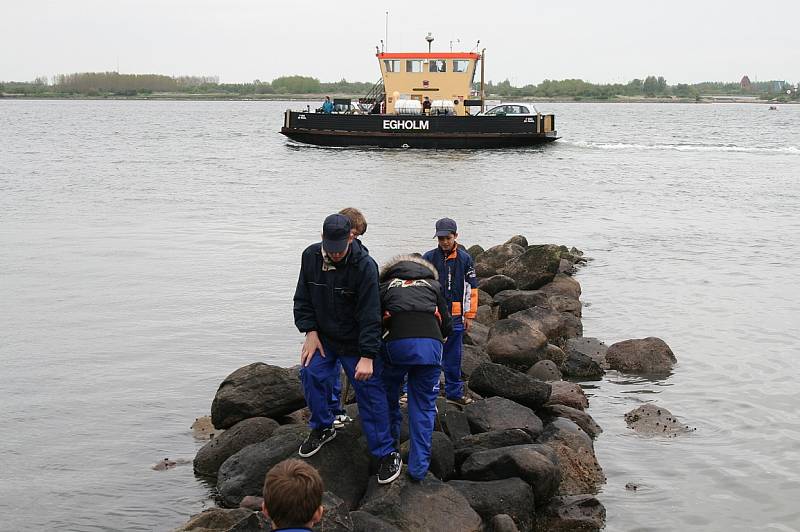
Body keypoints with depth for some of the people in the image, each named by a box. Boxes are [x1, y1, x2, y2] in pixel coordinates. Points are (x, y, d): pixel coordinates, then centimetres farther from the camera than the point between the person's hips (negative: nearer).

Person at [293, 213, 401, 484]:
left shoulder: (364, 266, -25)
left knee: (370, 391, -5)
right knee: (311, 374, -9)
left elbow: (370, 315, -25)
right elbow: (303, 299, 3)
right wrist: (310, 332, -7)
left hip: (357, 342, -4)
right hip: (323, 336, 4)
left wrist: (367, 356, -28)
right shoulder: (310, 256, -9)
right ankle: (322, 428, 17)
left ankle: (386, 453, 4)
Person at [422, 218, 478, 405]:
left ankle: (454, 392, 22)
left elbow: (471, 288, 9)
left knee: (454, 357, 10)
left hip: (455, 317, 2)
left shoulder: (465, 259, 5)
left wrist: (469, 316, 6)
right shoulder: (428, 258, 0)